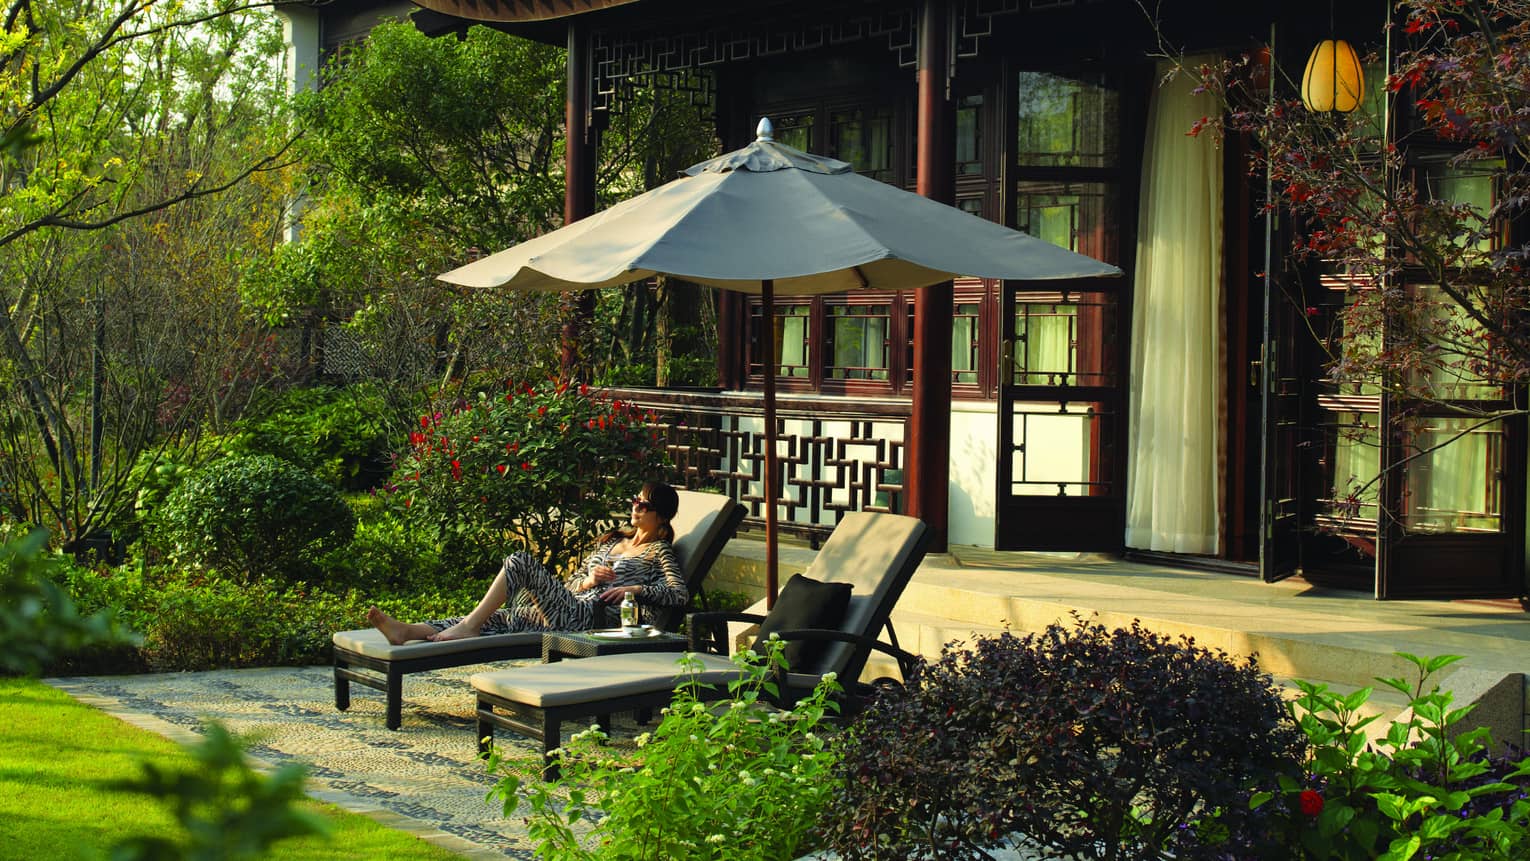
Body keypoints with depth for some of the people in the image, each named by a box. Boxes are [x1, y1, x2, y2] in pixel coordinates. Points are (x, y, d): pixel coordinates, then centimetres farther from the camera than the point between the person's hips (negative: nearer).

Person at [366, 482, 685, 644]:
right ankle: (406, 631, -28)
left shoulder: (659, 551, 8)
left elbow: (679, 594, -7)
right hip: (566, 610, 7)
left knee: (521, 562, -23)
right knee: (493, 620, -13)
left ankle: (468, 626, -23)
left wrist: (635, 589, -14)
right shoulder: (611, 541, 30)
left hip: (591, 617, -7)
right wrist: (587, 581, 3)